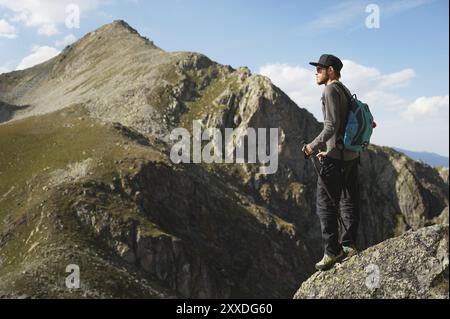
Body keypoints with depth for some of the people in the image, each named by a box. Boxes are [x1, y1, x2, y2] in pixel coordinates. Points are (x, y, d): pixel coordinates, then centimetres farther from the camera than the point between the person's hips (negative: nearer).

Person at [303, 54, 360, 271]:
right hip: (352, 155, 10)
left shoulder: (331, 90, -11)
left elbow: (332, 125, -21)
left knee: (325, 202, -4)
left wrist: (315, 146, -13)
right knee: (349, 201, 12)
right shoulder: (345, 91, 18)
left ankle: (333, 251, -4)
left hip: (336, 156, -10)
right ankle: (349, 245, 17)